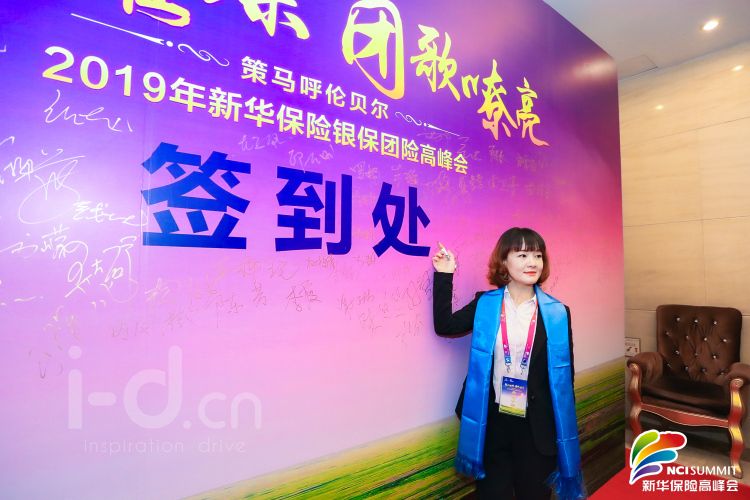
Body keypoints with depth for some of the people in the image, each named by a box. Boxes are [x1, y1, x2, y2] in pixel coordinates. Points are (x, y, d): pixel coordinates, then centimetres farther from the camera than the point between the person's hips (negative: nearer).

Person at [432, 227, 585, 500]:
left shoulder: (557, 313, -4)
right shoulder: (485, 304, -3)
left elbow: (565, 375, 1)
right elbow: (444, 325, -5)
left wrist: (565, 430, 3)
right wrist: (444, 276, -7)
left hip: (537, 426, 0)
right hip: (492, 421, 0)